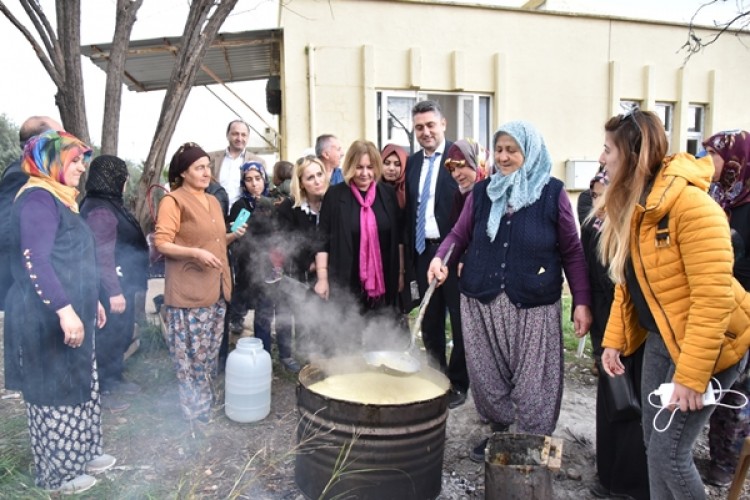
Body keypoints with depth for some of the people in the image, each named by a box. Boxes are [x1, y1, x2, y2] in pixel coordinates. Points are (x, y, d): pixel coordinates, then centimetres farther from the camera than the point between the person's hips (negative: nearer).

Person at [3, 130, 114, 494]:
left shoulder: (57, 199, 15)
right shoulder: (38, 198, -16)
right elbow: (35, 262, -26)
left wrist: (91, 302, 26)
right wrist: (65, 310, -30)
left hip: (68, 314, 10)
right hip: (46, 320, -10)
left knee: (80, 388, 18)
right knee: (55, 393, 4)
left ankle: (81, 454, 33)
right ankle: (57, 473, 20)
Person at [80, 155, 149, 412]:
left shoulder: (109, 204, 11)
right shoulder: (100, 210, -20)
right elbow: (103, 255, -24)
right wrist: (114, 291, -25)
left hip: (122, 283, 10)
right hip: (112, 287, -10)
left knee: (121, 334, 19)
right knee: (109, 336, 2)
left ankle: (114, 379, 34)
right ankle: (103, 389, 15)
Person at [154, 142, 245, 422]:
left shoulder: (212, 201, 15)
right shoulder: (173, 200, -8)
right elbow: (161, 243, -14)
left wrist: (233, 235, 7)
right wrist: (195, 253, -25)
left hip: (216, 289, 8)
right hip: (189, 291, -8)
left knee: (210, 353, 15)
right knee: (192, 355, -2)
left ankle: (206, 405, 30)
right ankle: (194, 414, 11)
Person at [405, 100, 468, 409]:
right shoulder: (412, 162, 11)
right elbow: (409, 209, 13)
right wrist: (409, 251, 9)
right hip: (422, 251, 6)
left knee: (460, 321, 7)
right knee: (430, 322, 15)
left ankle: (458, 384, 22)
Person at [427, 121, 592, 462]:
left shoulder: (552, 193, -2)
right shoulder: (482, 192, 5)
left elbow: (571, 251, 0)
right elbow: (459, 235, 11)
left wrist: (582, 301, -4)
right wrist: (440, 257, -10)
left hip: (534, 305, -3)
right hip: (482, 301, 3)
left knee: (532, 382, 5)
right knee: (487, 375, 11)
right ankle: (498, 430, 33)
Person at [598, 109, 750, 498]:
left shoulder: (691, 205, -25)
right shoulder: (627, 206, 3)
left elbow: (713, 297, -27)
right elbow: (627, 283, 9)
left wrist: (691, 375, -26)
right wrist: (614, 339, 4)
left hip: (706, 345, -8)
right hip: (659, 338, 8)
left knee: (668, 452, -4)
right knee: (653, 439, 15)